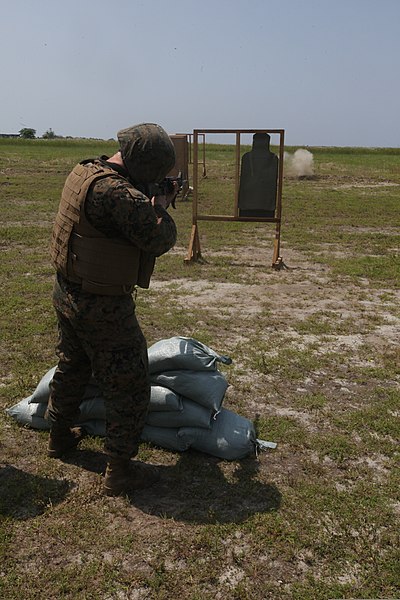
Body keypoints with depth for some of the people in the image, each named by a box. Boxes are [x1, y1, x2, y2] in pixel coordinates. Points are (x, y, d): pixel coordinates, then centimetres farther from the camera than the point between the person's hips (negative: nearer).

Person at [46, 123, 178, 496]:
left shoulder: (84, 171, 4)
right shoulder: (118, 192, -27)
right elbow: (159, 241, -20)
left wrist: (149, 205, 6)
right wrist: (161, 209, -2)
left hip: (66, 294, 10)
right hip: (102, 308, -10)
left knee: (72, 367, 27)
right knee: (128, 385, 4)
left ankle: (60, 436, 47)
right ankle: (120, 471, 15)